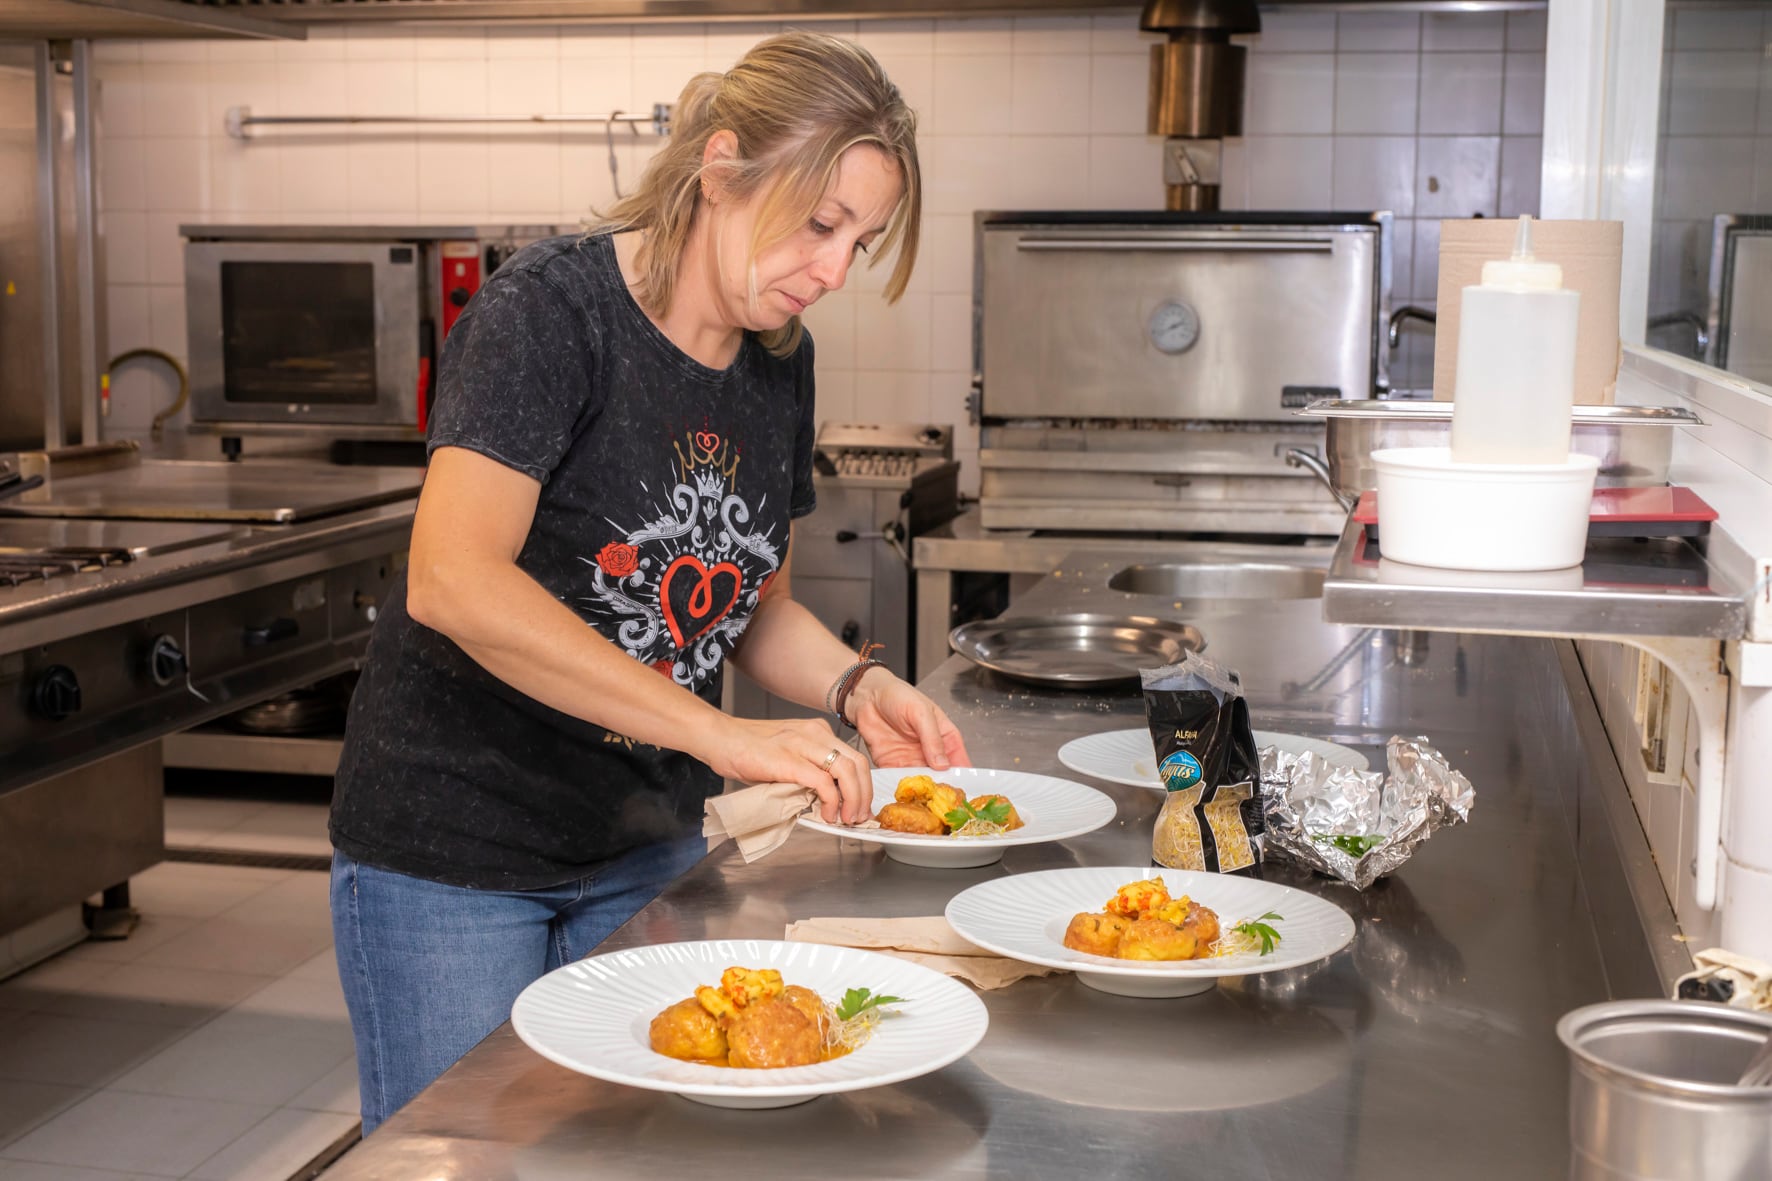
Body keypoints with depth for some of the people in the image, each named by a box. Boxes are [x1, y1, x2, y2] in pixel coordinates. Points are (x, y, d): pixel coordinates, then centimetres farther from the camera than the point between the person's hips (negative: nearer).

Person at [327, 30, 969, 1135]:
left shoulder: (780, 360, 4)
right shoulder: (551, 310, -19)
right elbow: (452, 584, -32)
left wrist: (857, 686, -7)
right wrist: (722, 735, -35)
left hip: (647, 852, 7)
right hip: (456, 858, -6)